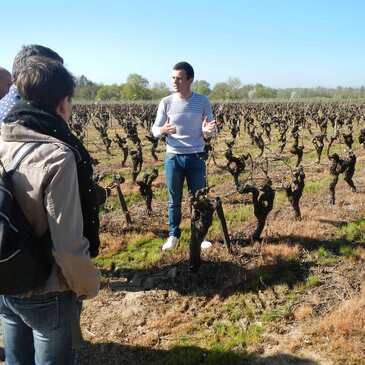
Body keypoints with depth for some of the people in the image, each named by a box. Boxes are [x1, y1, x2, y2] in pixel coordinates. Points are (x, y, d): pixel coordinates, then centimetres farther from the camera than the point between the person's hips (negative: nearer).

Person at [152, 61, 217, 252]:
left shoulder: (202, 101, -3)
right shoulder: (166, 102, -3)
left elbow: (211, 131, 0)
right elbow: (155, 130, -1)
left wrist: (208, 130, -24)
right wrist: (163, 130, -24)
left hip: (196, 157, 0)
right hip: (173, 157, 0)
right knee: (174, 200, 10)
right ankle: (173, 234, 25)